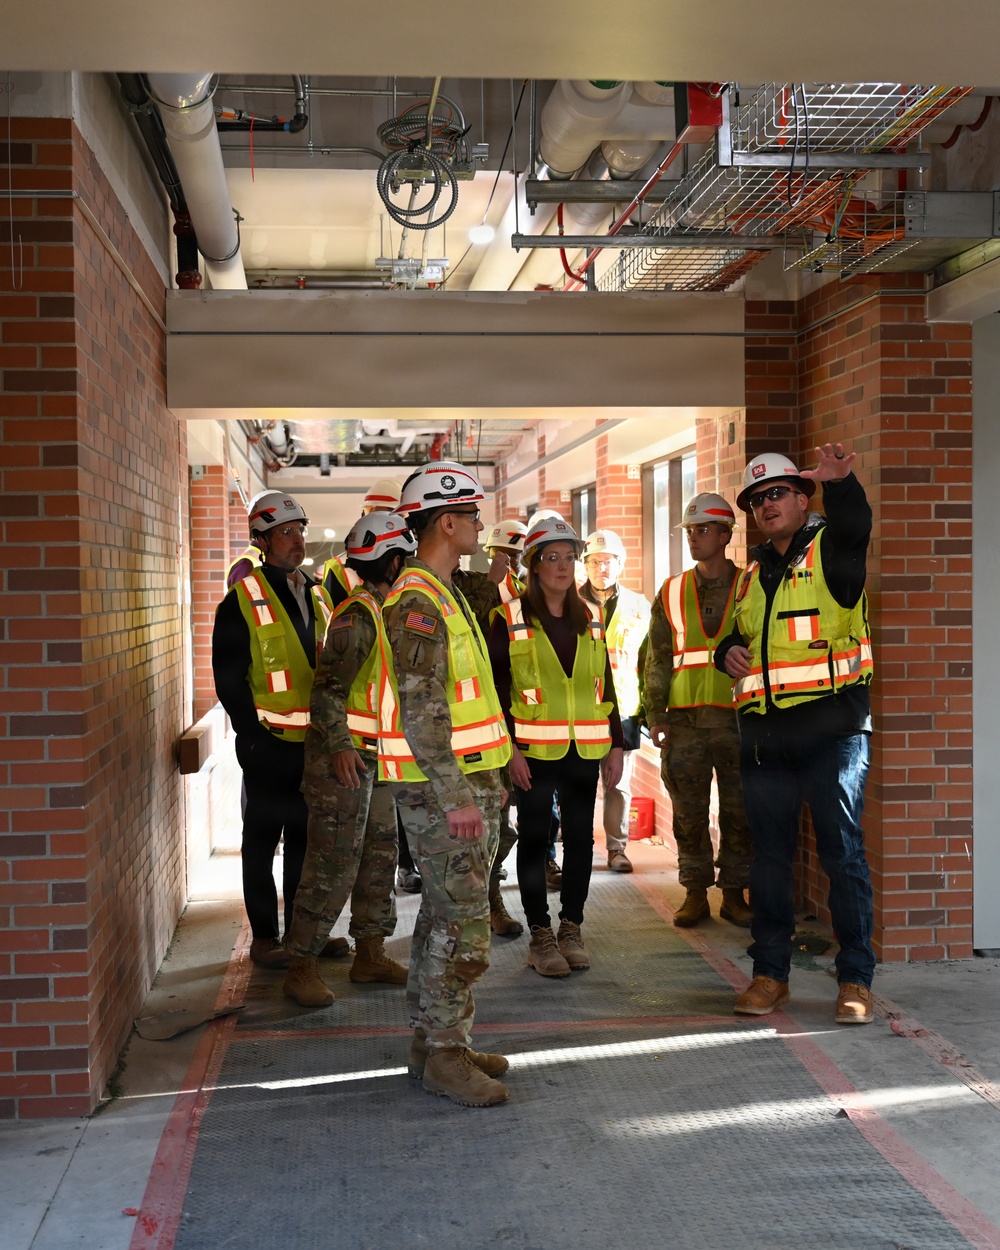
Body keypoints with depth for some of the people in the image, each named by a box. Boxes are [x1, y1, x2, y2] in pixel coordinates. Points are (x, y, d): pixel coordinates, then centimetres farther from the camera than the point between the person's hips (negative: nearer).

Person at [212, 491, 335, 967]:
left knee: (305, 838, 13)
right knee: (263, 841, 4)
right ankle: (264, 937, 13)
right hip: (270, 745, -6)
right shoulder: (243, 600, -8)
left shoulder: (318, 597, 12)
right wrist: (253, 737, -15)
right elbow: (230, 679, -11)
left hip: (315, 743, 6)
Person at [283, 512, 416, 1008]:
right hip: (344, 755, -10)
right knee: (334, 864, -8)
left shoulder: (387, 611, 14)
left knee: (380, 854, 14)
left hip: (376, 756, 10)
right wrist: (339, 748, -32)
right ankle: (301, 967, 0)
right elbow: (328, 687, -23)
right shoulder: (357, 615, -16)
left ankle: (370, 955, 24)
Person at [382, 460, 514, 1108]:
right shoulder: (417, 602, -16)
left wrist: (490, 776, 21)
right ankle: (446, 1054, 1)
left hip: (468, 782, 10)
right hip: (442, 789, -10)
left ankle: (433, 1042, 22)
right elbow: (420, 710, -22)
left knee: (444, 918, 14)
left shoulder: (447, 596, 17)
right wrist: (456, 795, -24)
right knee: (463, 925, -7)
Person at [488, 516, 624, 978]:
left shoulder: (592, 619, 11)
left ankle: (571, 927, 20)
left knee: (580, 837, 7)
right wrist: (509, 749, -12)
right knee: (534, 839, 2)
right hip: (533, 750, -4)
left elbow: (606, 685, 14)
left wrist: (615, 745, 10)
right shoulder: (510, 620, -3)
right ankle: (541, 935, 11)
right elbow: (498, 689, -5)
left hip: (584, 749, 4)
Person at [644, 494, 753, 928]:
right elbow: (657, 659, 10)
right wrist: (655, 715, 3)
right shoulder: (672, 593, 10)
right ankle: (695, 893, 13)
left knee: (738, 811, 3)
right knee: (689, 812, 4)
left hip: (738, 717, -1)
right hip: (685, 719, 2)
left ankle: (734, 893, 13)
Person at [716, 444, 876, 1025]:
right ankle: (770, 972, 19)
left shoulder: (830, 550, 0)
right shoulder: (752, 574, 19)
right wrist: (730, 653, 4)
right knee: (770, 856, 10)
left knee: (843, 852, -2)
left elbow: (856, 525, -23)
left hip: (831, 727, -6)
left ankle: (856, 978, 6)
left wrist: (840, 482, -44)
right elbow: (736, 636, 28)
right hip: (765, 733, 6)